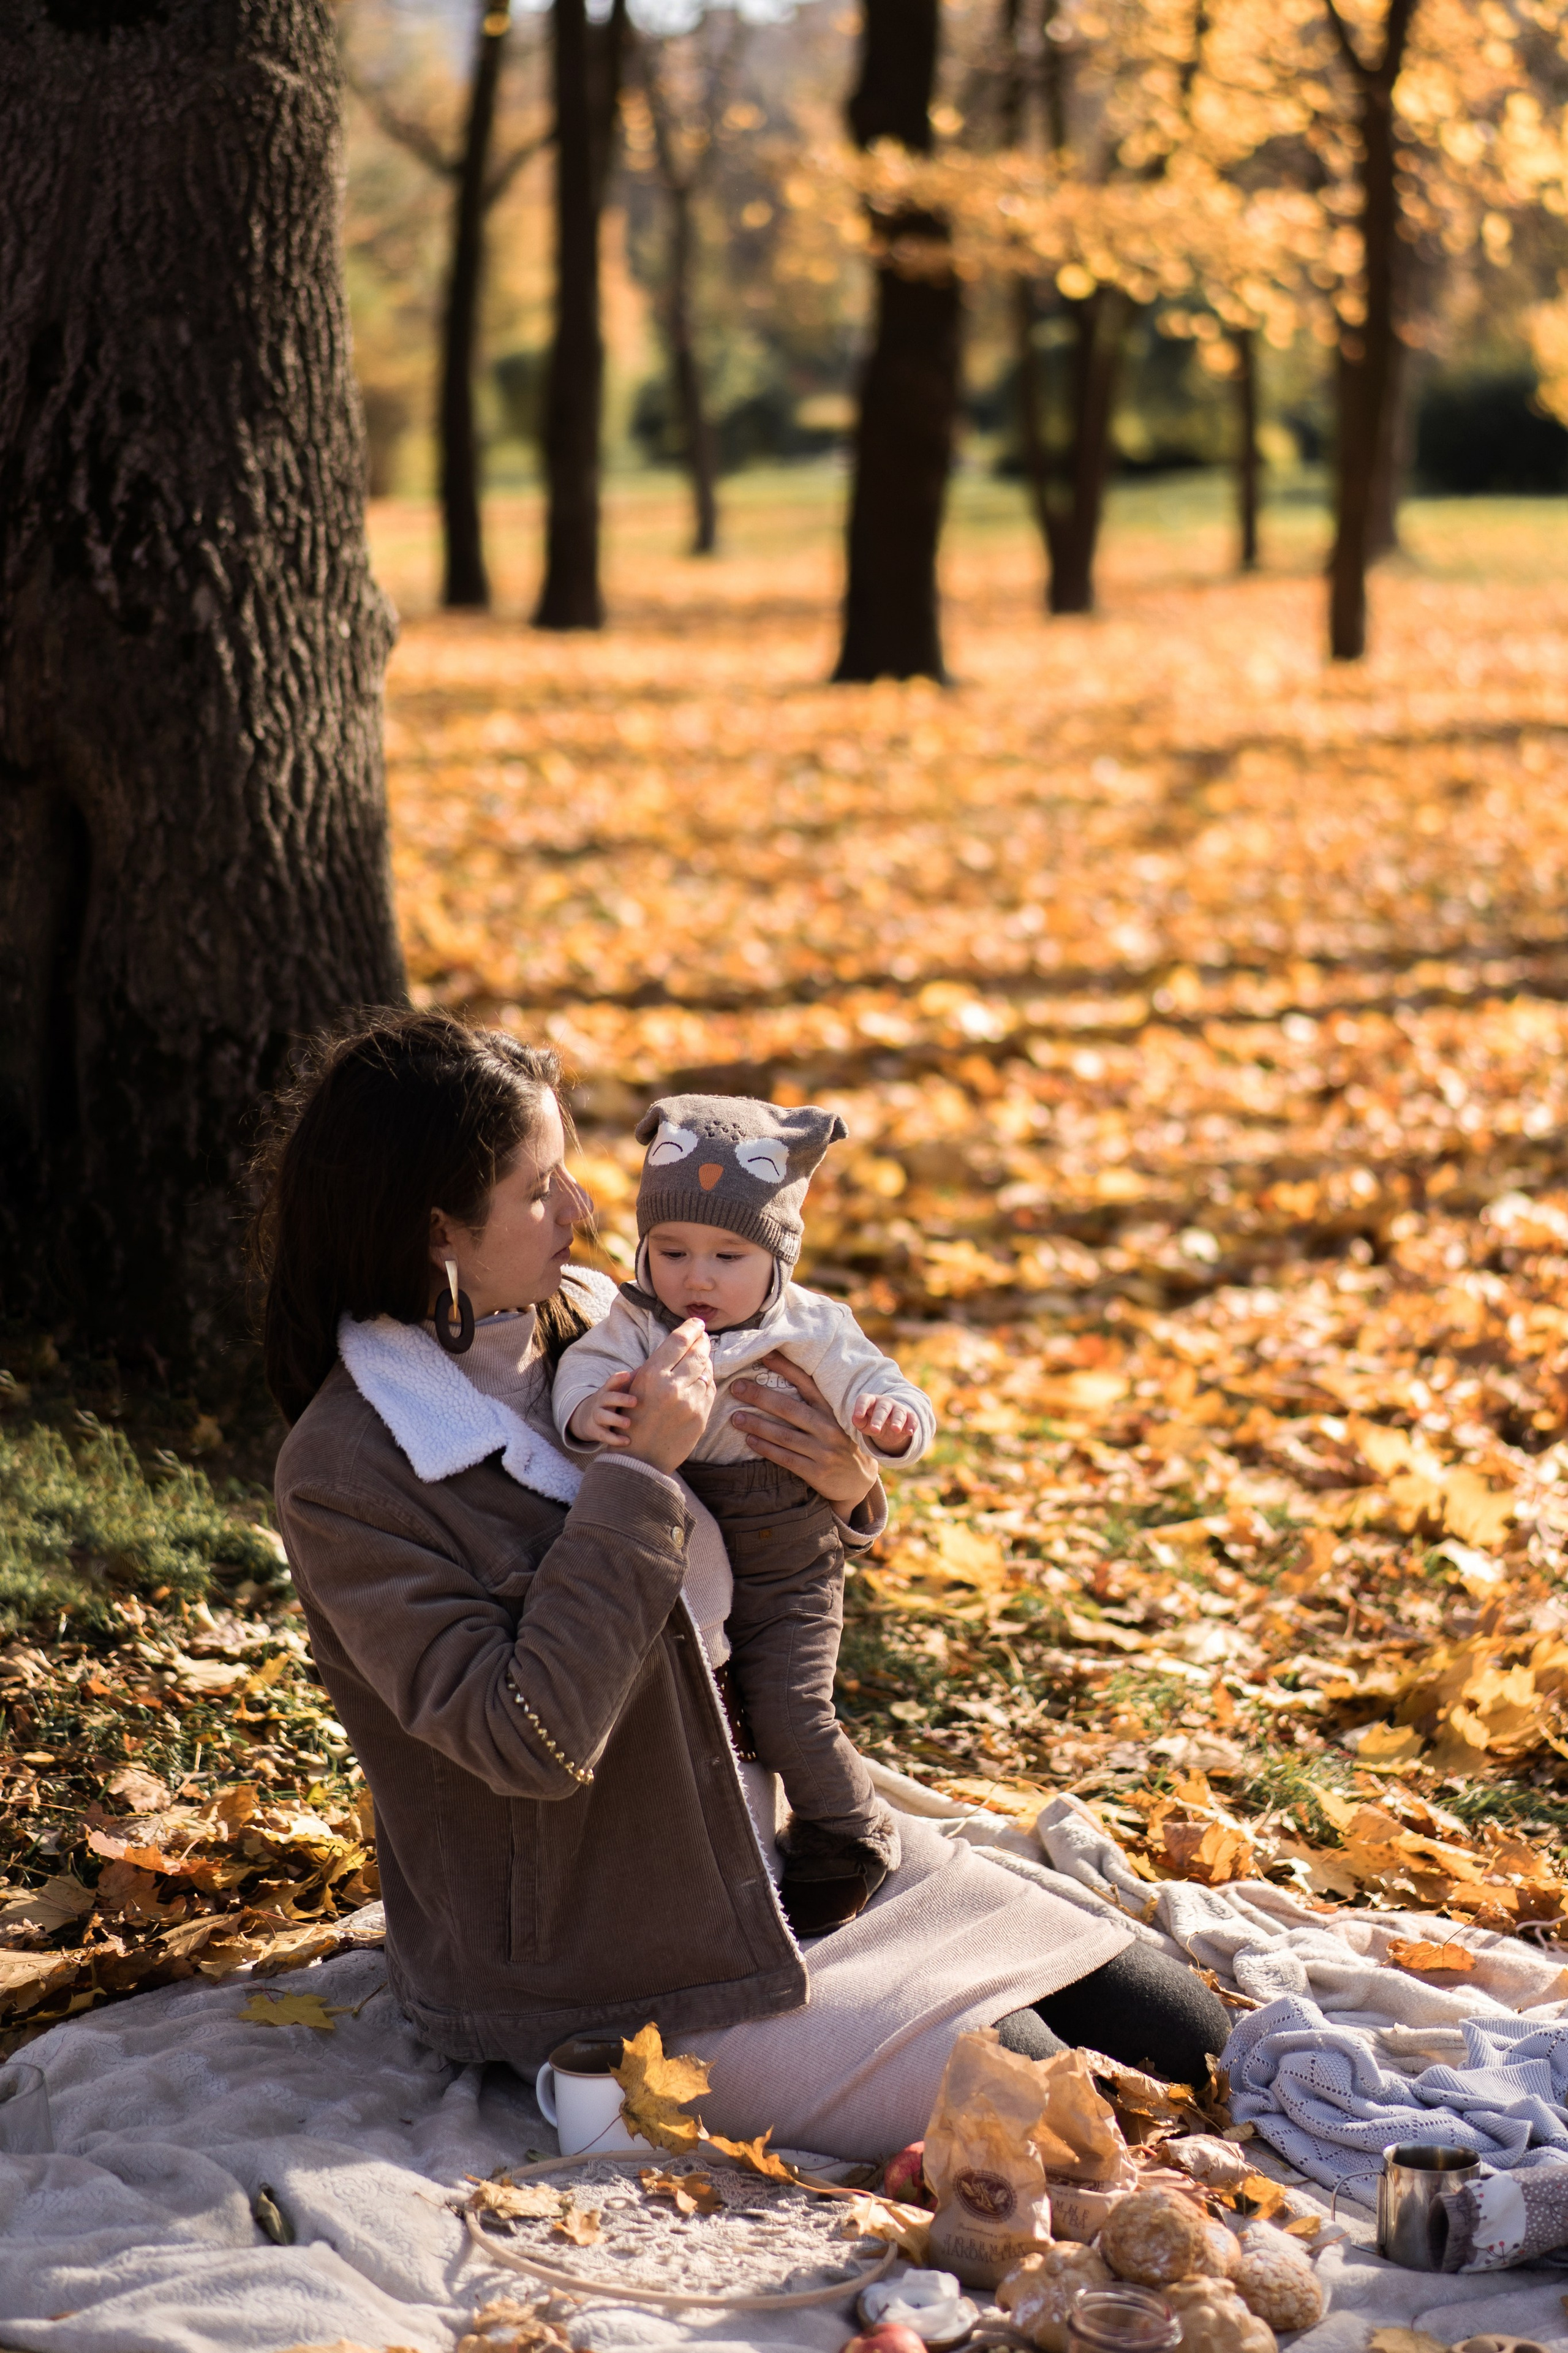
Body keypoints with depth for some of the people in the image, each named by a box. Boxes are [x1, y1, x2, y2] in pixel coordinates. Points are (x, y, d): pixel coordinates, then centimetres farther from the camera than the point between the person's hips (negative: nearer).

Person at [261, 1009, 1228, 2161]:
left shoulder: (586, 1319, 1)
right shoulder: (349, 1473, -19)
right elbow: (531, 1740, -28)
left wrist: (848, 1492, -9)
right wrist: (640, 1472, -26)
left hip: (771, 1836, 7)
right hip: (615, 1968, -7)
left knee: (1187, 2039, -2)